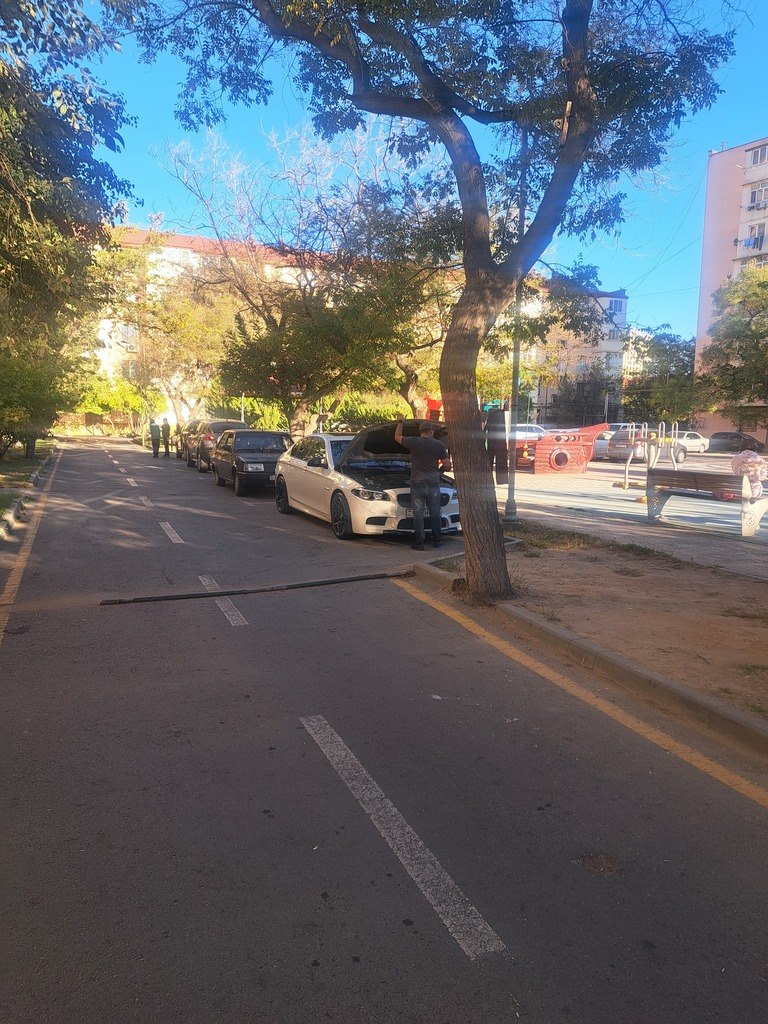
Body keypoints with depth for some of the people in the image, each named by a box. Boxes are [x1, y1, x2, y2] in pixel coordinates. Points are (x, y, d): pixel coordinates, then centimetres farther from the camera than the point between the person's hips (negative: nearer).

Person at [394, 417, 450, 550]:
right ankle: (437, 540, 20)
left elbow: (397, 437, 12)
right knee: (435, 513, 13)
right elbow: (446, 464, 3)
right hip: (433, 484, 2)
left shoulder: (413, 442, -4)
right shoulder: (439, 444, 0)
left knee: (418, 514, 2)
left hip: (417, 484, -1)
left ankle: (419, 542, 2)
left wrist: (400, 422, 27)